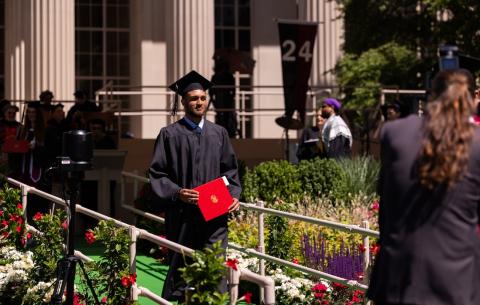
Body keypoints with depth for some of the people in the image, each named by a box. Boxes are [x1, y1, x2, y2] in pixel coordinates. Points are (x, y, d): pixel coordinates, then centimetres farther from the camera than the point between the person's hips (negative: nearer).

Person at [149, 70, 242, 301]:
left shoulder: (219, 133, 12)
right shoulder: (170, 134, 1)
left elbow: (230, 169, 16)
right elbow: (157, 174, -1)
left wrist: (233, 195, 1)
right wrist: (177, 193, -16)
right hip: (182, 215, -2)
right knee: (180, 272, 4)